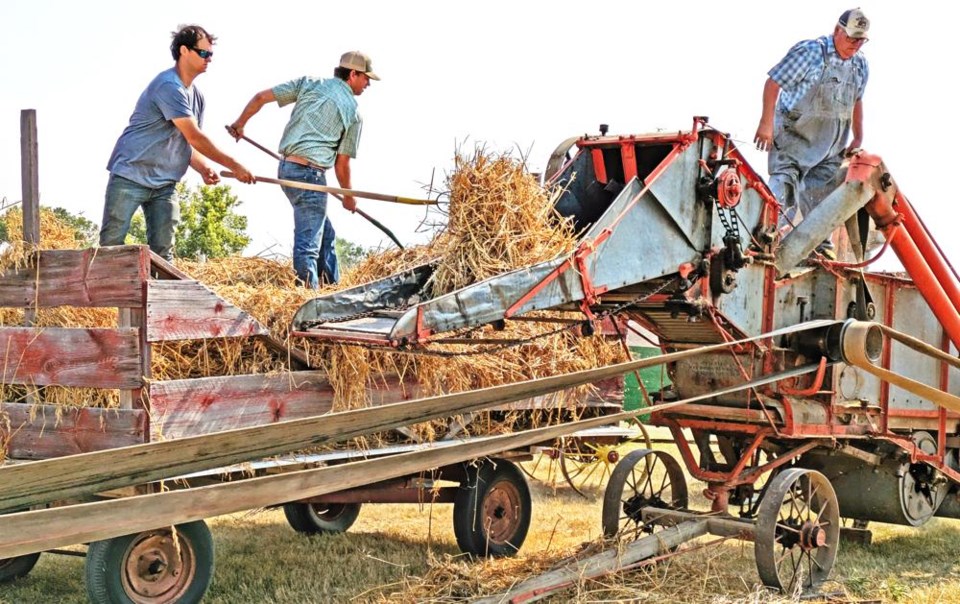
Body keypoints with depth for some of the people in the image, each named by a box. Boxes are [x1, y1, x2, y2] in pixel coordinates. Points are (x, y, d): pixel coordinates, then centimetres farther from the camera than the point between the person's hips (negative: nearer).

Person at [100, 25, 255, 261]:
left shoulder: (196, 96, 13)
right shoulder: (169, 86, -15)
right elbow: (195, 137, -19)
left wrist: (203, 169, -6)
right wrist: (234, 166, -15)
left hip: (164, 185, 8)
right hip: (130, 177, -8)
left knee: (163, 253, 0)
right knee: (111, 245, -6)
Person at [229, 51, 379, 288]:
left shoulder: (309, 84, 11)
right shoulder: (353, 113, 0)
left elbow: (262, 97, 7)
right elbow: (342, 163, 3)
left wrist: (240, 123, 22)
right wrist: (348, 195, 18)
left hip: (286, 168, 7)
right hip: (310, 173, -7)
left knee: (325, 233, 20)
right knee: (308, 244, -9)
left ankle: (331, 285, 27)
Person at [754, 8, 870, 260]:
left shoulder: (860, 65, 6)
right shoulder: (810, 52, -14)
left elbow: (856, 102, 21)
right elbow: (773, 82, -14)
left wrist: (858, 138, 18)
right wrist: (766, 123, -18)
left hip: (829, 146, 6)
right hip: (794, 138, -6)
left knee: (823, 192, 11)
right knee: (784, 186, -15)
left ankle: (821, 242, 23)